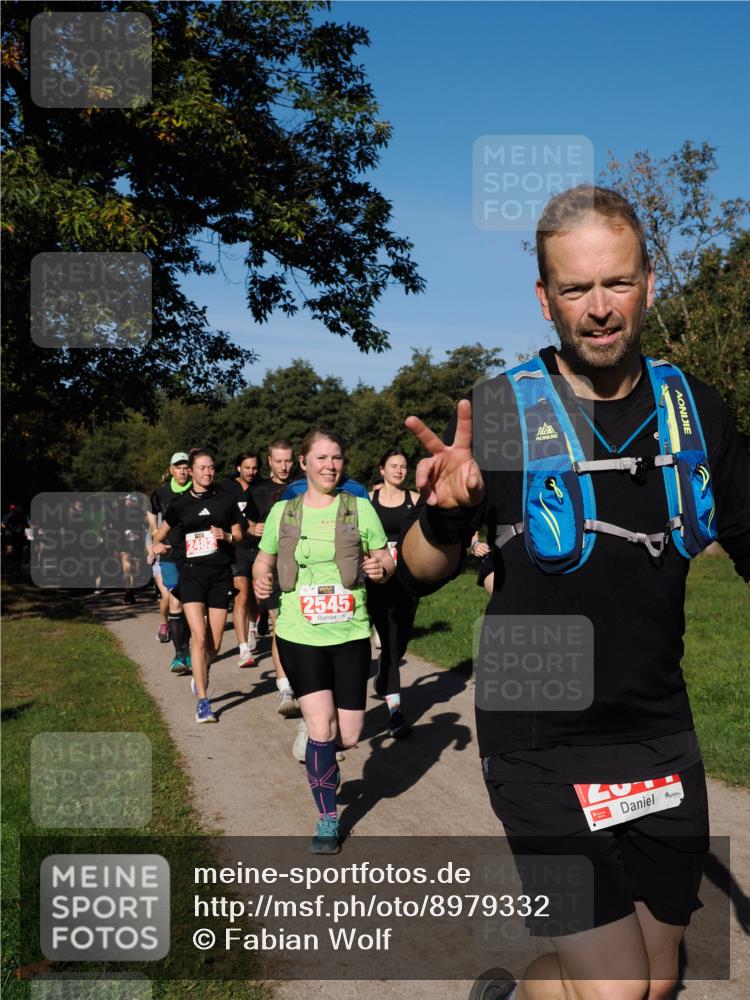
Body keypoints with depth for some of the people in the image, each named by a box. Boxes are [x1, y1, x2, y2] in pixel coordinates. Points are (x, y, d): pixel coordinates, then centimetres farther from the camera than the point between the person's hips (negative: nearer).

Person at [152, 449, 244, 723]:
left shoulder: (225, 500, 5)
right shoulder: (180, 504, 5)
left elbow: (239, 535, 11)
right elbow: (161, 534, 16)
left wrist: (227, 536, -10)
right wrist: (158, 544, -6)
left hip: (221, 575, 1)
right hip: (192, 573, -1)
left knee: (214, 645, 4)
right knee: (199, 636, -16)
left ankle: (200, 674, 38)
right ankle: (202, 702, -6)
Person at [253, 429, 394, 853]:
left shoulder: (360, 508, 0)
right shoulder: (283, 511, 3)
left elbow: (386, 560, 4)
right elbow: (263, 560, 14)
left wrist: (380, 568, -19)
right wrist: (261, 579, -8)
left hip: (350, 635, 1)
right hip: (299, 637, -1)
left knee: (349, 735, 3)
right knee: (321, 727, -9)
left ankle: (322, 757, 42)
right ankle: (328, 818, 13)